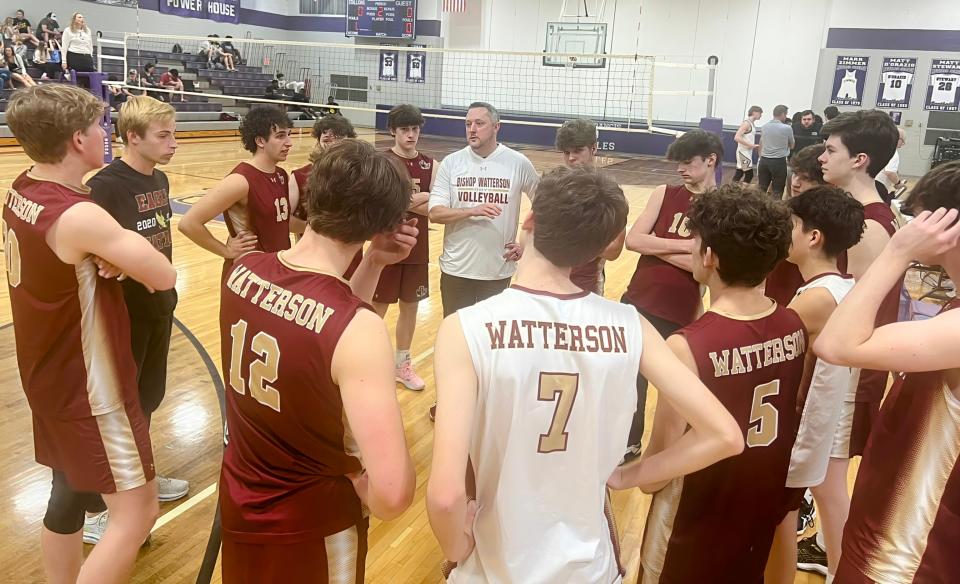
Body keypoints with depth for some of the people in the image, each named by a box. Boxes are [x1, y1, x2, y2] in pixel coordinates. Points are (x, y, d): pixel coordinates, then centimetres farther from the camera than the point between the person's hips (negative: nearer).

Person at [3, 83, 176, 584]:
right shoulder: (79, 215, -27)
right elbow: (164, 276, -25)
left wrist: (110, 254, -10)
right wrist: (122, 252, -5)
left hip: (49, 376, 9)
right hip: (88, 386, -9)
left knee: (68, 491, 23)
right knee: (136, 514, -1)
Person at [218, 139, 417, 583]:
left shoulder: (243, 270, -12)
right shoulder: (359, 329, -31)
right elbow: (393, 493, -36)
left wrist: (373, 264, -4)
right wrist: (365, 491, -14)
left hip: (239, 496, 6)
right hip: (313, 519, -6)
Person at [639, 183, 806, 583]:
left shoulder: (687, 347, -30)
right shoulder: (794, 327, -10)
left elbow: (661, 464, -23)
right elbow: (784, 418, 4)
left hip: (695, 527, -5)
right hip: (762, 515, 6)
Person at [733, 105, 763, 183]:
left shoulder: (752, 124, 12)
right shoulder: (746, 123, -15)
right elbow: (737, 138, -24)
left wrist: (755, 146, 8)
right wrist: (751, 145, -21)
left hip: (748, 152, 9)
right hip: (743, 152, -9)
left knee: (739, 173, 12)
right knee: (749, 174, -9)